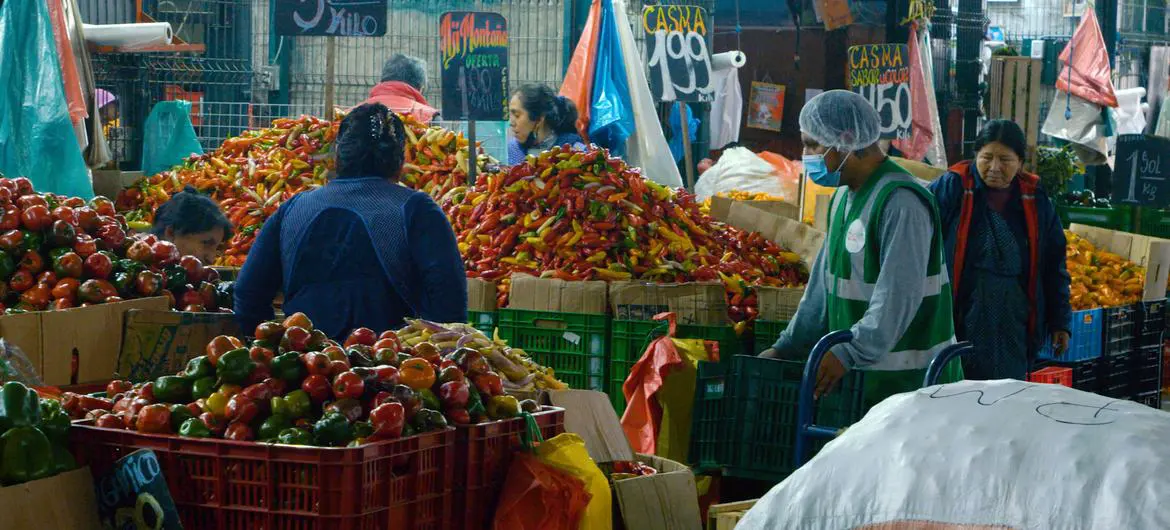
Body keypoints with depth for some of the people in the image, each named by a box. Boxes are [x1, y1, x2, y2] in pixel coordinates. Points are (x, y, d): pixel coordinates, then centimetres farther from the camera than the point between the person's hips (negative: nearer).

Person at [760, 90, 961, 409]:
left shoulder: (900, 202, -18)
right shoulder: (843, 198, 15)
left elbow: (899, 296, -26)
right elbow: (824, 284, 20)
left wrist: (849, 352, -31)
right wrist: (787, 347, 14)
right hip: (855, 375, 9)